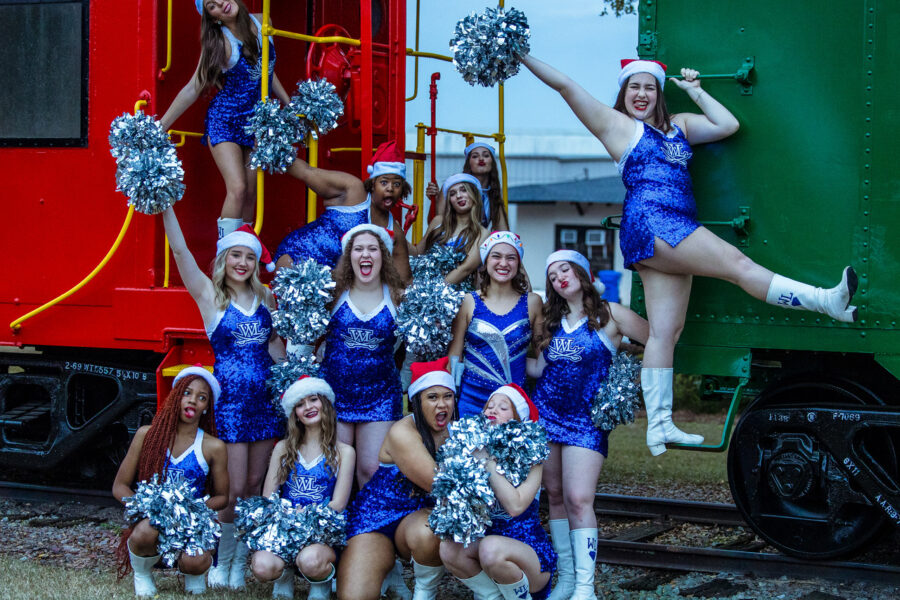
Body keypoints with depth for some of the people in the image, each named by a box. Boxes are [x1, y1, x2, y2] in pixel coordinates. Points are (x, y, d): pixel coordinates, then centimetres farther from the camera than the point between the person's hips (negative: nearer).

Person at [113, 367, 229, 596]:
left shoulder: (213, 447, 0)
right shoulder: (147, 435, 2)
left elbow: (222, 497, 8)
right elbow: (119, 487, 4)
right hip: (151, 518, 0)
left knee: (194, 563, -33)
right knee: (145, 533, -37)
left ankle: (193, 576, 9)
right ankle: (141, 574, 0)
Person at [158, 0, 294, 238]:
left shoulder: (261, 24, 1)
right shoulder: (219, 42, -11)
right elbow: (192, 89, -7)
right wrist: (160, 127, -10)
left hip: (256, 121, 5)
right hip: (224, 120, -5)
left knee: (250, 194, 2)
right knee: (237, 188, -18)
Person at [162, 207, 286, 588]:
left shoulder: (265, 297, 11)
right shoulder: (209, 295, -1)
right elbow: (180, 250, -10)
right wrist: (166, 207, -16)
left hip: (265, 397, 4)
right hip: (229, 399, -4)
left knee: (255, 486, 6)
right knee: (235, 489, -5)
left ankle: (240, 563, 16)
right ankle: (222, 563, 12)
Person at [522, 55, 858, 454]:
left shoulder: (677, 125, 24)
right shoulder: (616, 124, 7)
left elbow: (727, 125, 22)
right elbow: (566, 86, 4)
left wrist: (693, 91, 23)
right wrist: (524, 57, 1)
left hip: (675, 233, 8)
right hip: (650, 223, -7)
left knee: (666, 331, 2)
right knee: (737, 264, -15)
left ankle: (658, 427, 0)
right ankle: (827, 301, -20)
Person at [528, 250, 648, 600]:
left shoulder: (609, 315, -3)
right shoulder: (553, 321, 12)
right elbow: (539, 368, 10)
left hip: (586, 419, -5)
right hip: (546, 412, 5)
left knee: (578, 500, -14)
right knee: (555, 496, 6)